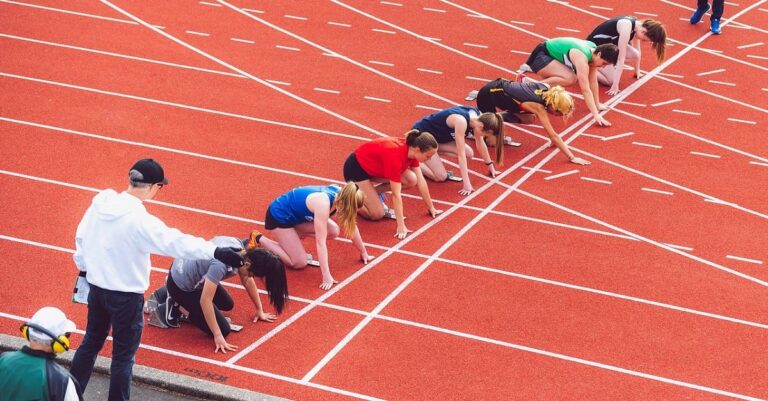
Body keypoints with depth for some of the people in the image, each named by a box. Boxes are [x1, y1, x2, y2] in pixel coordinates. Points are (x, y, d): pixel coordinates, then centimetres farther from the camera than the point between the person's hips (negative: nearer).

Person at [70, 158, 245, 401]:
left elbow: (81, 237, 8)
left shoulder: (99, 204, -5)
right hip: (126, 296, -7)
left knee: (91, 342, 24)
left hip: (96, 288, 7)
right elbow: (176, 242, -29)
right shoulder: (139, 220, -26)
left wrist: (84, 267, 24)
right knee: (123, 355, 7)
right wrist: (217, 253, -29)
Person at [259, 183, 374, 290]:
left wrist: (363, 252, 10)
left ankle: (293, 237, 10)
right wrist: (326, 276, -36)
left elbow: (352, 225, 1)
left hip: (296, 214, 8)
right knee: (299, 263, -9)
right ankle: (259, 240, 3)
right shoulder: (323, 204, -37)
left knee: (333, 231, -8)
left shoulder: (341, 195, -14)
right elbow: (320, 242, -35)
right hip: (279, 215, -8)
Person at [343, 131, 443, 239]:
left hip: (375, 166, 8)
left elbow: (420, 181, -2)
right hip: (356, 168, -8)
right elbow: (396, 194, -35)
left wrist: (431, 208, 4)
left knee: (411, 180, -11)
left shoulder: (412, 149, -13)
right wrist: (401, 226, -34)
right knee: (377, 214, -16)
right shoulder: (395, 155, -36)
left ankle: (372, 194, 6)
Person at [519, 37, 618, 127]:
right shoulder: (581, 58, -32)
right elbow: (585, 89, -35)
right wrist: (596, 115, -37)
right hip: (540, 55, -10)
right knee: (570, 78, -29)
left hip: (549, 55, 10)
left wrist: (597, 104, 6)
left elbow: (593, 81, 3)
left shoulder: (593, 50, -7)